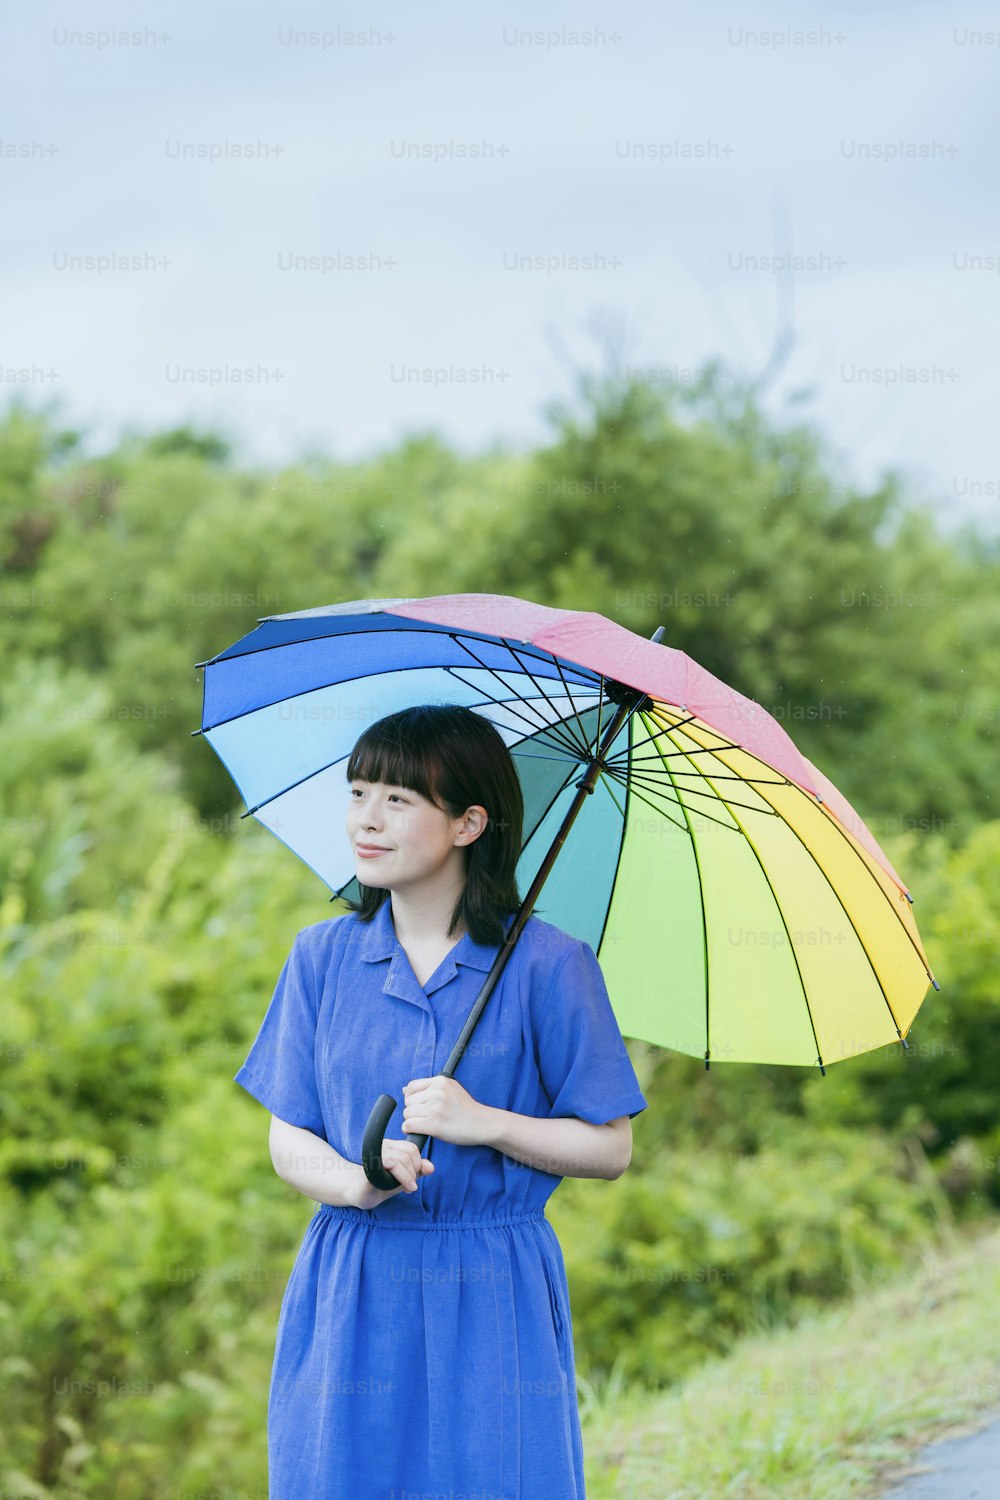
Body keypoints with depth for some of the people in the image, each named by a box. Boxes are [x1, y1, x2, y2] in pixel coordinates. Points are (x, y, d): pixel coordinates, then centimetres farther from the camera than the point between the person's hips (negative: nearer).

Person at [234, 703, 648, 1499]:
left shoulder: (547, 964, -5)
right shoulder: (323, 955, 6)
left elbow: (610, 1148, -2)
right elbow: (288, 1139, 5)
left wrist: (483, 1122, -17)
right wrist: (355, 1182, -16)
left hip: (492, 1305, -3)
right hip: (350, 1304, 3)